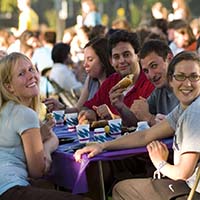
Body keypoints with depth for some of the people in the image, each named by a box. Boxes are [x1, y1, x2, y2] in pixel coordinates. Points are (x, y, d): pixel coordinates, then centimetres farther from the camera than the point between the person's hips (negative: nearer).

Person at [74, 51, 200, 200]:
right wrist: (103, 146, 0)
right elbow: (146, 136, 10)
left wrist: (160, 163, 1)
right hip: (188, 185, 8)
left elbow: (184, 172, -21)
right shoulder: (184, 108, 9)